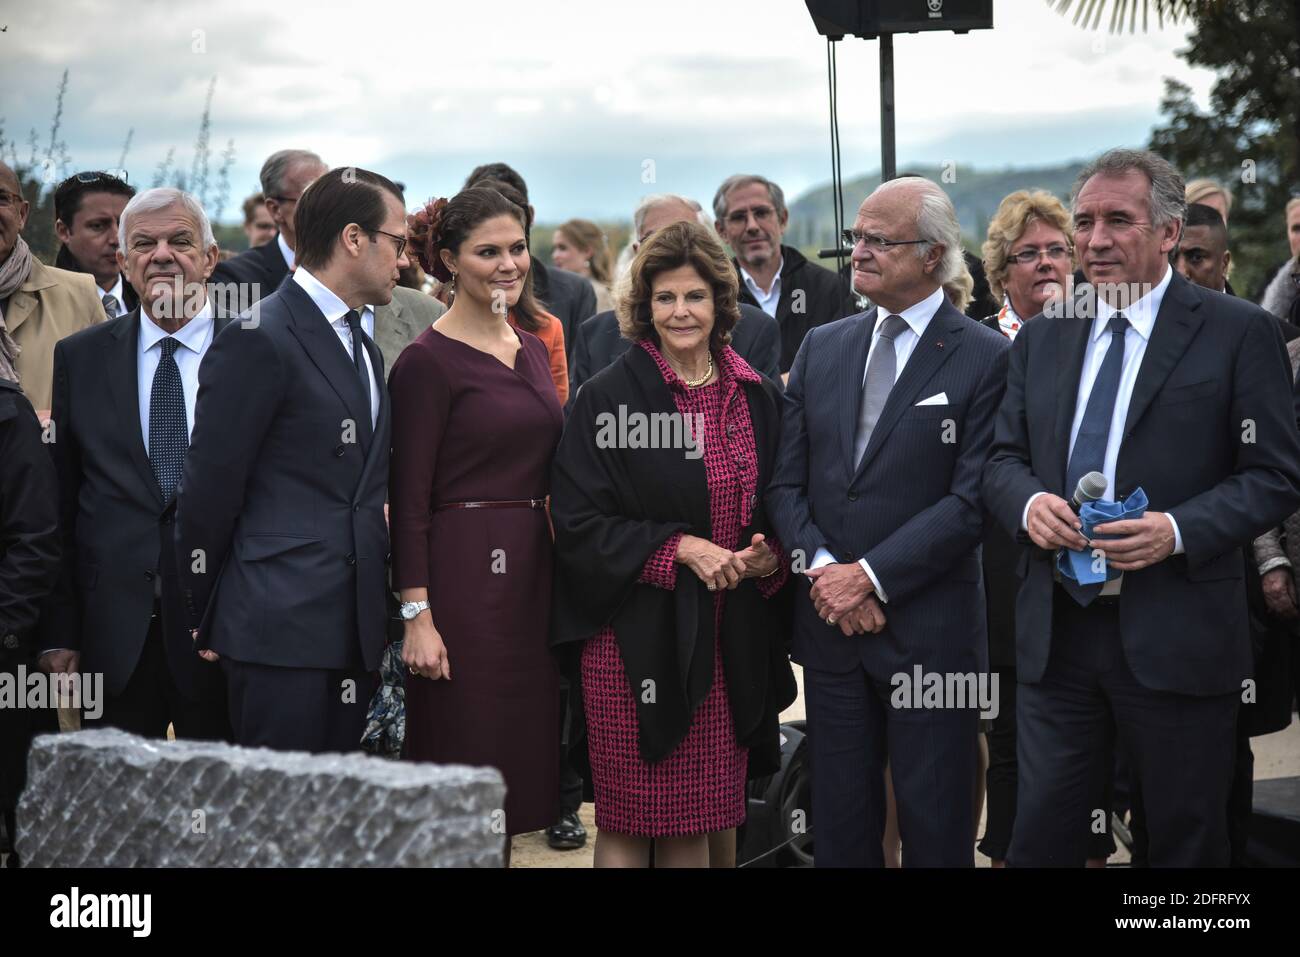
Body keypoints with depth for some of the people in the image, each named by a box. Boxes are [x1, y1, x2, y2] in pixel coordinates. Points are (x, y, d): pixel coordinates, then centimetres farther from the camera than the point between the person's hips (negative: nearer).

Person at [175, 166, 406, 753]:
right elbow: (210, 488, -10)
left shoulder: (361, 341, 18)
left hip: (353, 630, 8)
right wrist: (207, 619, -4)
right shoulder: (260, 339, -11)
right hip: (280, 632, -8)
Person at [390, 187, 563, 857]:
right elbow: (408, 497, -12)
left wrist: (559, 567, 12)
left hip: (533, 569, 7)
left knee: (523, 747, 12)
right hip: (464, 570, -7)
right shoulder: (428, 360, -10)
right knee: (465, 756, -1)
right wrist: (417, 615, -17)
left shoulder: (531, 349, 13)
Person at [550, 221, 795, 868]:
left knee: (706, 818, 8)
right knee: (630, 824, 1)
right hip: (638, 632, -4)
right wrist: (678, 548, -16)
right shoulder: (609, 397, -5)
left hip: (730, 637, 4)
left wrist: (769, 559, -4)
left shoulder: (758, 398, 9)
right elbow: (577, 521, -8)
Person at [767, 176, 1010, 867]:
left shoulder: (983, 357, -6)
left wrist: (870, 575, -16)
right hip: (830, 623, 5)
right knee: (839, 823, 13)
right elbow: (786, 481, 7)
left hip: (930, 632, -4)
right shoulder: (821, 348, 10)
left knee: (935, 832, 7)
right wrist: (823, 570, -9)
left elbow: (971, 500, -13)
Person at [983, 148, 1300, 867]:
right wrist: (1029, 503, -10)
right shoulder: (1042, 338, 11)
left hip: (1176, 637, -3)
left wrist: (1179, 530, -20)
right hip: (1056, 631, 4)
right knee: (1040, 831, 7)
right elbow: (1003, 457, 13)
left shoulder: (1239, 332, -4)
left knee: (1187, 840, 11)